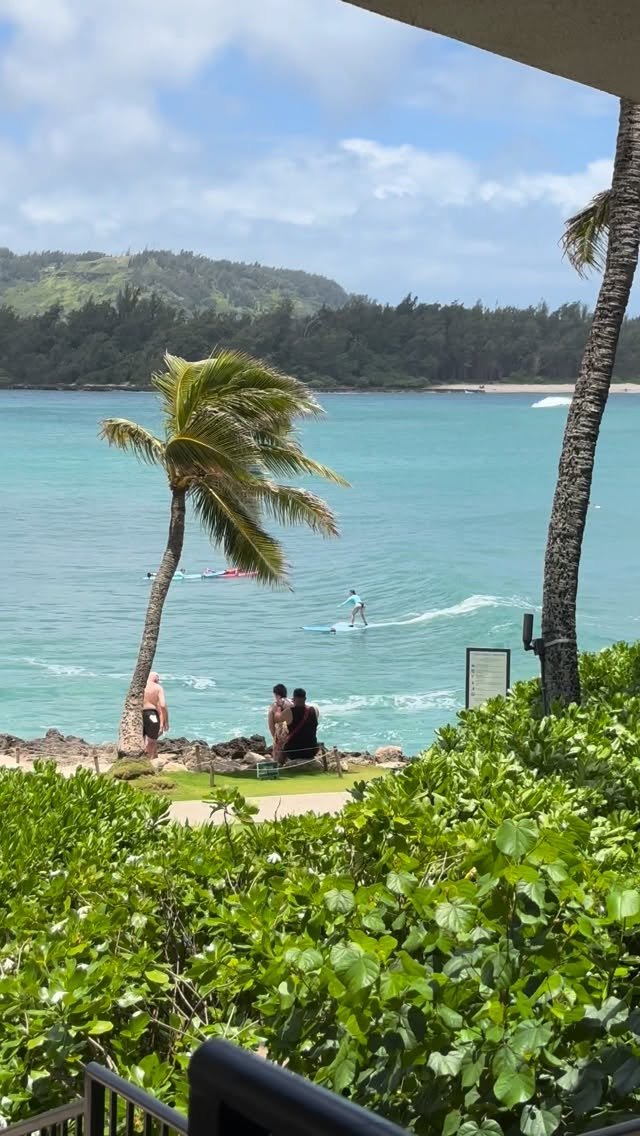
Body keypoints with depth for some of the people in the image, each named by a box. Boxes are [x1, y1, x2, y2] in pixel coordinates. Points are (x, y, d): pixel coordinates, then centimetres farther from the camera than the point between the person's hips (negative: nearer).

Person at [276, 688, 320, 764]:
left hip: (293, 751, -2)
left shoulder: (289, 712, -14)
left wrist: (279, 708, 24)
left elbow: (277, 718, 5)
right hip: (311, 752, 2)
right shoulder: (314, 710, -6)